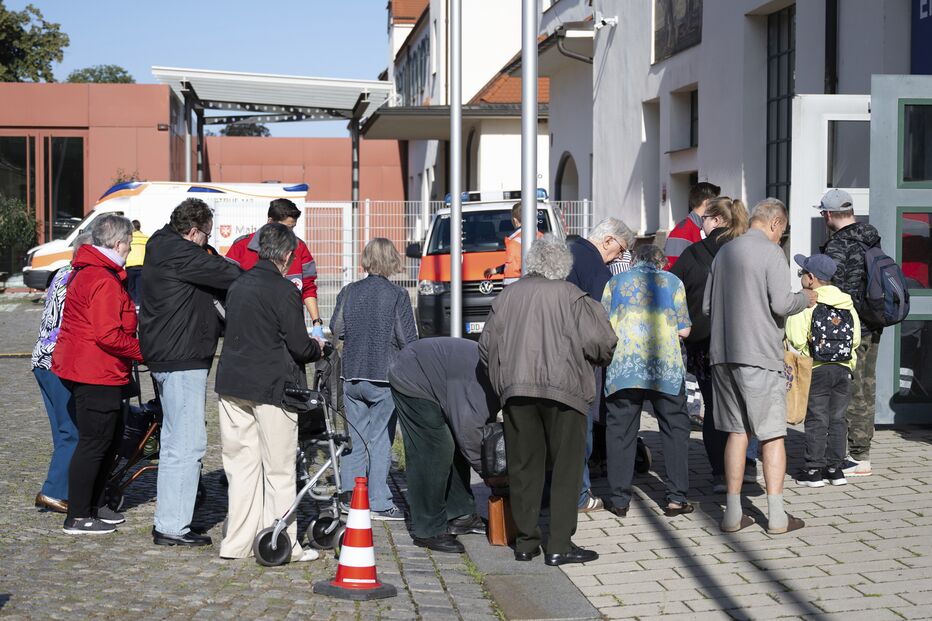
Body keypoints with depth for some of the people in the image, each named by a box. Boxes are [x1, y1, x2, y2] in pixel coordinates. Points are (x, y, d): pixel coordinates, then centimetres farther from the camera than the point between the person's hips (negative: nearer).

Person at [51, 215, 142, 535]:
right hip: (98, 375, -11)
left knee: (110, 438, 19)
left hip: (85, 371, 11)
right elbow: (109, 335, -25)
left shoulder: (85, 272, 15)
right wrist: (143, 352, -13)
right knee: (94, 443, -3)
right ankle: (78, 518, 5)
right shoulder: (105, 281, -20)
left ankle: (94, 505, 29)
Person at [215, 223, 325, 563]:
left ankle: (237, 543, 16)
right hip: (270, 387, -6)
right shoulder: (284, 290, -12)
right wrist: (316, 347, 10)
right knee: (278, 470, 3)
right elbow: (299, 346, -13)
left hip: (232, 383, 7)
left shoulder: (237, 285, 10)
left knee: (241, 465, 12)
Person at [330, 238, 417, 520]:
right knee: (380, 439, 2)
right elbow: (407, 339, -11)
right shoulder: (397, 295, -10)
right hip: (384, 376, -4)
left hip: (351, 375, 4)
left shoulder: (348, 292, 1)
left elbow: (336, 330, 4)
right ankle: (378, 503, 3)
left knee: (355, 436, 14)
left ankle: (350, 496, 19)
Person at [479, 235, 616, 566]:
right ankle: (559, 545, 1)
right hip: (562, 387, -4)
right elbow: (600, 340, -7)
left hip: (516, 389, 4)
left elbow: (487, 343, 11)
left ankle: (525, 541, 16)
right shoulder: (570, 295, -1)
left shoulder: (509, 294, 10)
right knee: (566, 465, 3)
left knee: (524, 466, 11)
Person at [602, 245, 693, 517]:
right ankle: (676, 497, 5)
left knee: (620, 431, 6)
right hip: (665, 365, 0)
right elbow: (683, 330, 8)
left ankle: (620, 500, 6)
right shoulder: (672, 282, 13)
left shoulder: (615, 282, 14)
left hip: (623, 366, 1)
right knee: (675, 429, 8)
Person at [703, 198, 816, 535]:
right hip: (760, 355, -6)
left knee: (736, 432, 11)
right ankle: (776, 516, 2)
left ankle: (733, 514, 11)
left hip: (724, 354, 6)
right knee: (772, 434, 2)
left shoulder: (724, 251, 13)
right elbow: (781, 304, -15)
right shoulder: (771, 252, -7)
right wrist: (805, 298, 4)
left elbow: (707, 306, 15)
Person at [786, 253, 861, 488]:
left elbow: (796, 340, -17)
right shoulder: (848, 305, 6)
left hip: (816, 371, -5)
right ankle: (835, 468, 15)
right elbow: (856, 338, 6)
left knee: (816, 420, 1)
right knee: (837, 419, 11)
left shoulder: (804, 304, -11)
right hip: (843, 370, 5)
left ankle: (814, 470, 4)